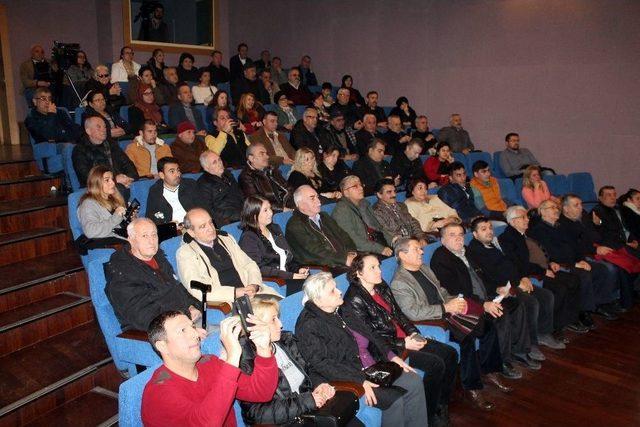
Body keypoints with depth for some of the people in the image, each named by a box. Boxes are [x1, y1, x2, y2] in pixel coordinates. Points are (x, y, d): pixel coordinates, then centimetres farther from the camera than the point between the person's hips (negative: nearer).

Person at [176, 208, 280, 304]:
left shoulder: (226, 239, 18)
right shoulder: (185, 252, 1)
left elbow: (250, 265, 18)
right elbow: (197, 290, -11)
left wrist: (254, 285, -5)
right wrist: (234, 292, -18)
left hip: (251, 294, 6)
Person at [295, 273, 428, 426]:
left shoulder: (342, 311, 11)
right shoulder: (309, 325, -15)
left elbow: (370, 334, 17)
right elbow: (322, 364, -22)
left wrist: (391, 355, 4)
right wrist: (360, 382, -25)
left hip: (373, 367, 8)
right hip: (346, 380, -8)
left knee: (414, 382, -5)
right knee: (394, 399, -21)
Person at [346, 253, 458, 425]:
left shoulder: (382, 287, 8)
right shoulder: (355, 299, -17)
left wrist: (414, 333, -3)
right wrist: (403, 344, -19)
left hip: (404, 338, 9)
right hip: (386, 348, -9)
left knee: (450, 353, 1)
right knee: (436, 365, -19)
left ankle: (442, 405, 14)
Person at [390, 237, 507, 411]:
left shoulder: (424, 268, 13)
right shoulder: (398, 283, -15)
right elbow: (413, 313, -23)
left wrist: (455, 301, 0)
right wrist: (446, 307, -22)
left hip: (446, 313, 8)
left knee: (487, 326, -3)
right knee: (467, 336, -27)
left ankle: (487, 370, 14)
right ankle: (472, 387, -12)